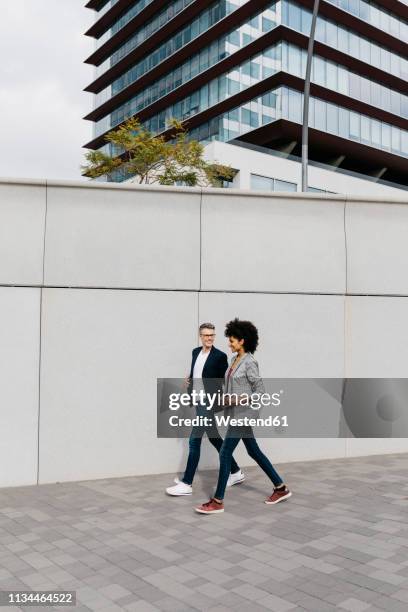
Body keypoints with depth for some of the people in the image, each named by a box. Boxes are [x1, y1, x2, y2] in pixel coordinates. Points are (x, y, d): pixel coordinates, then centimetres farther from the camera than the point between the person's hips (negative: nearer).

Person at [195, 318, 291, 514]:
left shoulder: (250, 362, -16)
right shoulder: (235, 359, 10)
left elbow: (260, 390, -16)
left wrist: (239, 400, -22)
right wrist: (226, 399, 11)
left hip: (242, 414, -10)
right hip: (236, 413, 10)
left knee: (225, 453, -6)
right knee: (254, 452, 15)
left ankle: (217, 502, 2)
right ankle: (281, 488, 27)